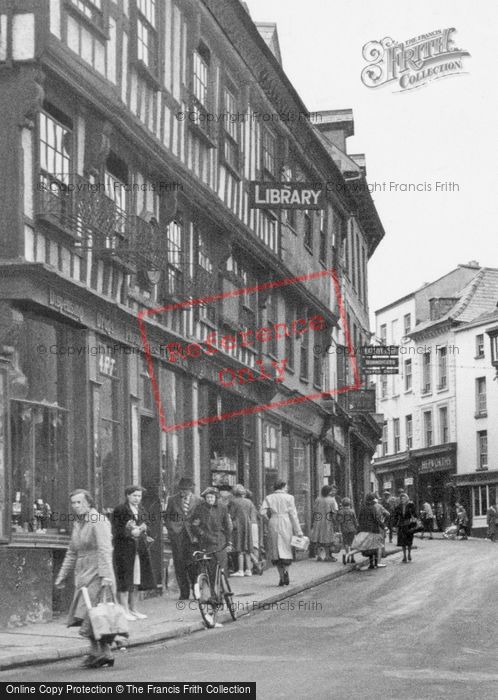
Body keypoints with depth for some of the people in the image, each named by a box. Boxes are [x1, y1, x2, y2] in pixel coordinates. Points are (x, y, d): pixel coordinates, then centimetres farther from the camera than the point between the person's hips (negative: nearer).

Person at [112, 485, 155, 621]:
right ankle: (125, 611, -2)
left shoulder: (141, 511, 15)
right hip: (124, 550, -7)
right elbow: (116, 531, -10)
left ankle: (133, 609, 18)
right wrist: (130, 532, -21)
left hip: (139, 550, 7)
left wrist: (142, 530, 2)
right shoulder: (119, 510, -7)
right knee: (125, 581, -6)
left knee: (136, 581, 10)